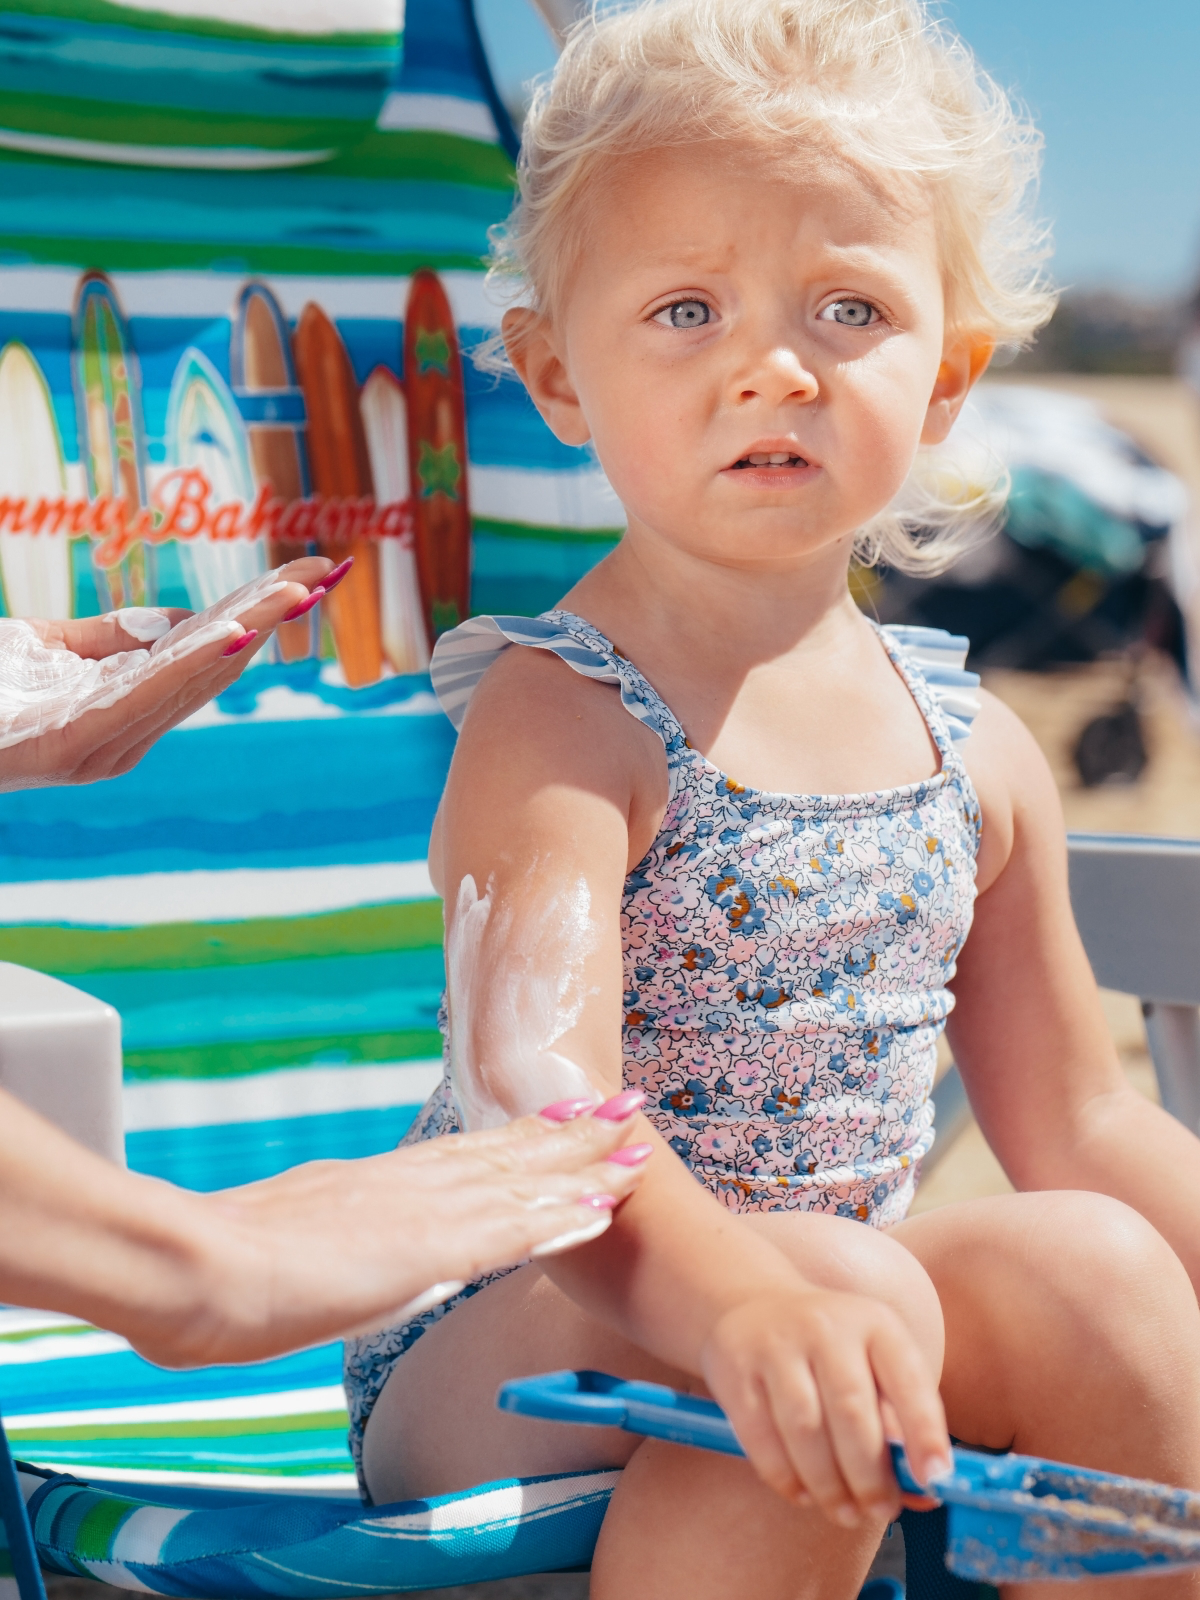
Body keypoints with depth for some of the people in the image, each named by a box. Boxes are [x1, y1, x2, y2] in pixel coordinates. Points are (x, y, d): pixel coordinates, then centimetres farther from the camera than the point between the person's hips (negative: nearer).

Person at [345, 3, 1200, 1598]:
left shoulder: (975, 757, 5)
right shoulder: (555, 724, -17)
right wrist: (746, 1298, -51)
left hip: (806, 1304, 6)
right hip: (498, 1376, -6)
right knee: (855, 1283, -32)